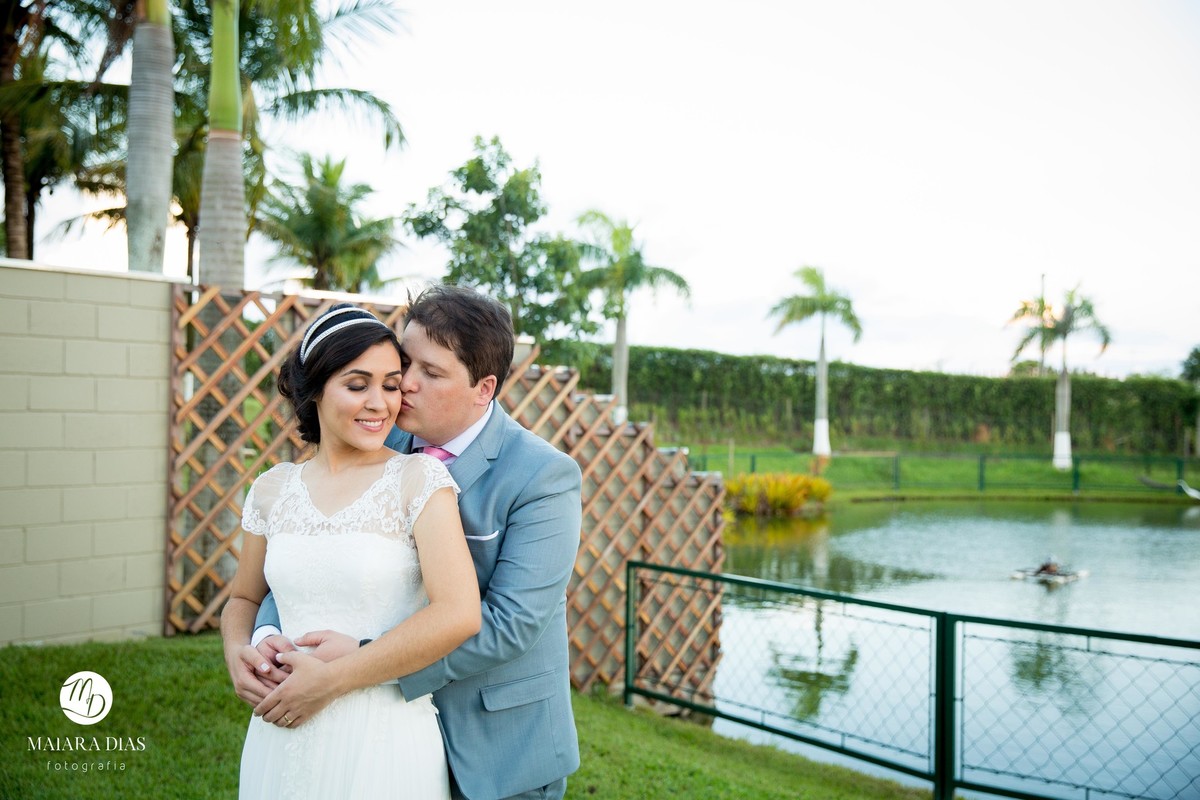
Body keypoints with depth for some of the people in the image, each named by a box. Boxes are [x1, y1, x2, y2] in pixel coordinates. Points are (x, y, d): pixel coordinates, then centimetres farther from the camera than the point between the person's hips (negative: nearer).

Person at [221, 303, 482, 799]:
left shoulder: (419, 479, -10)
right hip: (283, 735, 4)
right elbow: (243, 599, 17)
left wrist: (329, 678, -17)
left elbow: (458, 615, -20)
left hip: (385, 738, -4)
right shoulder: (273, 489, 3)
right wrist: (237, 651, -6)